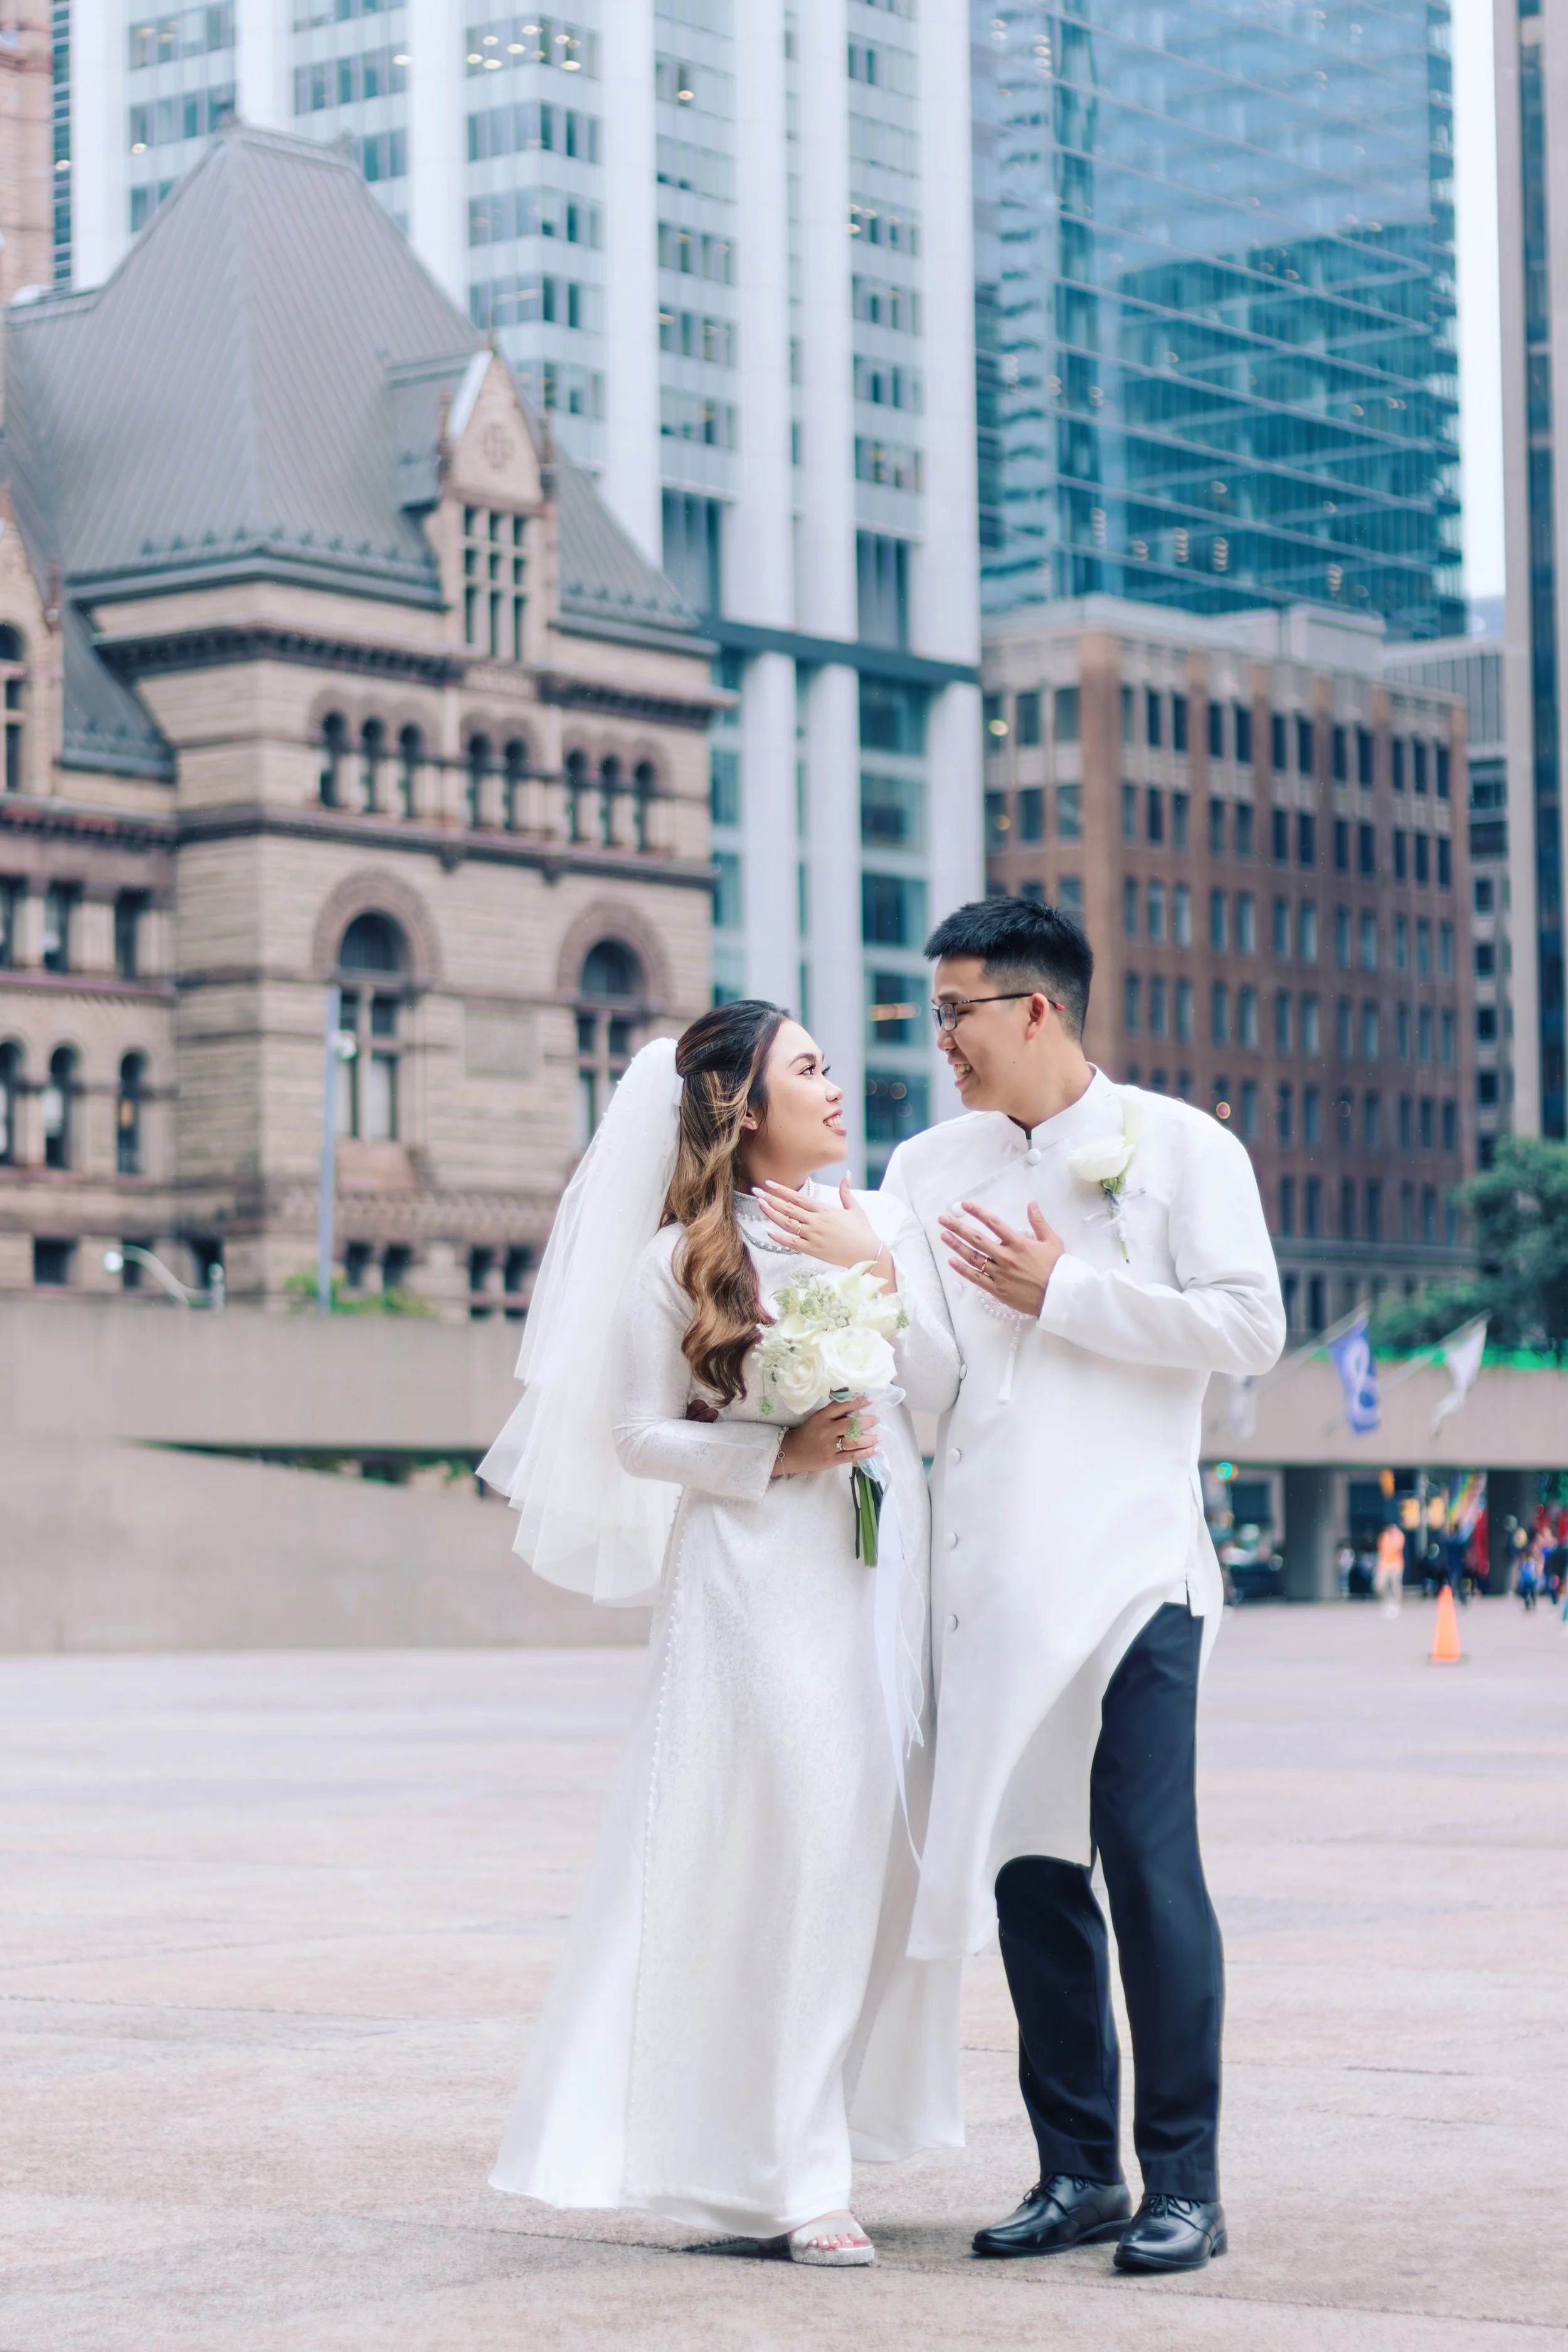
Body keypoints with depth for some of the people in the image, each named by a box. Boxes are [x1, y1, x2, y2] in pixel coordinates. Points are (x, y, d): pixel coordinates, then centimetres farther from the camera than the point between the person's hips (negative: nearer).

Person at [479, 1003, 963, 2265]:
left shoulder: (882, 1222, 9)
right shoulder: (680, 1261, -2)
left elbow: (945, 1392, 2)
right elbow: (639, 1433, 0)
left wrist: (876, 1272, -9)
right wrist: (776, 1454, -11)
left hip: (886, 1565, 5)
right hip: (758, 1577, -5)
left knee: (877, 1846, 4)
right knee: (792, 1849, -8)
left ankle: (829, 2126, 19)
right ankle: (800, 2174, -3)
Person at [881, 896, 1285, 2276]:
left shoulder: (1182, 1149, 2)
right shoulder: (929, 1168, 15)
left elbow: (1252, 1328, -8)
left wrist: (1060, 1295, -9)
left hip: (1130, 1567, -5)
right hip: (989, 1577, 5)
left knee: (1149, 1861, -7)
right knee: (1027, 1866, 6)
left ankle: (1185, 2183, 0)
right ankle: (1078, 2171, 15)